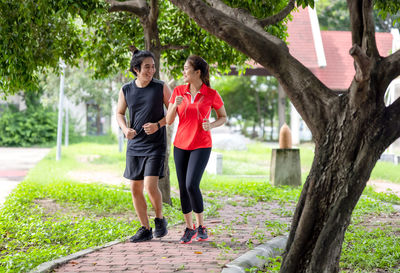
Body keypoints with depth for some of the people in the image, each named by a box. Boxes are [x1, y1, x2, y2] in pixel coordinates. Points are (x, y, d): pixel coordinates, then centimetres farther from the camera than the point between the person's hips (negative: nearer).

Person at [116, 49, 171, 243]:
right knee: (135, 189, 5)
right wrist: (125, 129, -7)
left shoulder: (161, 87, -6)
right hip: (134, 145, 4)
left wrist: (158, 125, -16)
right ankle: (145, 230, 18)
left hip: (155, 145, -4)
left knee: (150, 186, -16)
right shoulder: (126, 90, 1)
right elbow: (119, 113, 13)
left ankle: (160, 219, 11)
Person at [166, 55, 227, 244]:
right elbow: (169, 121, -2)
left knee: (191, 185, -18)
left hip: (201, 146, -3)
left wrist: (211, 125, -17)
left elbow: (223, 117, 5)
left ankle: (201, 226, 2)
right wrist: (175, 105, -22)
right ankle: (189, 229, 20)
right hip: (181, 145, 4)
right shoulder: (178, 91, -1)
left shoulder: (212, 95, -9)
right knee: (183, 188, 3)